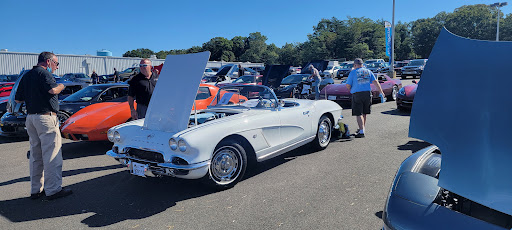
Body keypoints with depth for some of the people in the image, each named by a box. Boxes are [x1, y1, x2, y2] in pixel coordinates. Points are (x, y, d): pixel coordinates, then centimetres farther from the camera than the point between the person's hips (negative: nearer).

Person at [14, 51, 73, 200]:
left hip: (30, 118, 9)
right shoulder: (43, 73, -8)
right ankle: (53, 190, 0)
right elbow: (53, 90, -24)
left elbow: (18, 99, 19)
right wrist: (61, 86, -4)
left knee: (35, 155, 14)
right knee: (52, 155, -4)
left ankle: (36, 190, 22)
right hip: (46, 117, -9)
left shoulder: (26, 76, 18)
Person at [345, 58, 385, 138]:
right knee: (364, 113, 17)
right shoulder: (368, 71, 11)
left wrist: (351, 90, 18)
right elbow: (375, 82, 4)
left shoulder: (353, 72, -1)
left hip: (357, 94, -5)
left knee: (359, 114, -5)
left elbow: (348, 85, -2)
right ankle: (362, 128, 28)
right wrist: (381, 92, 4)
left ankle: (361, 132, -13)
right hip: (367, 93, 5)